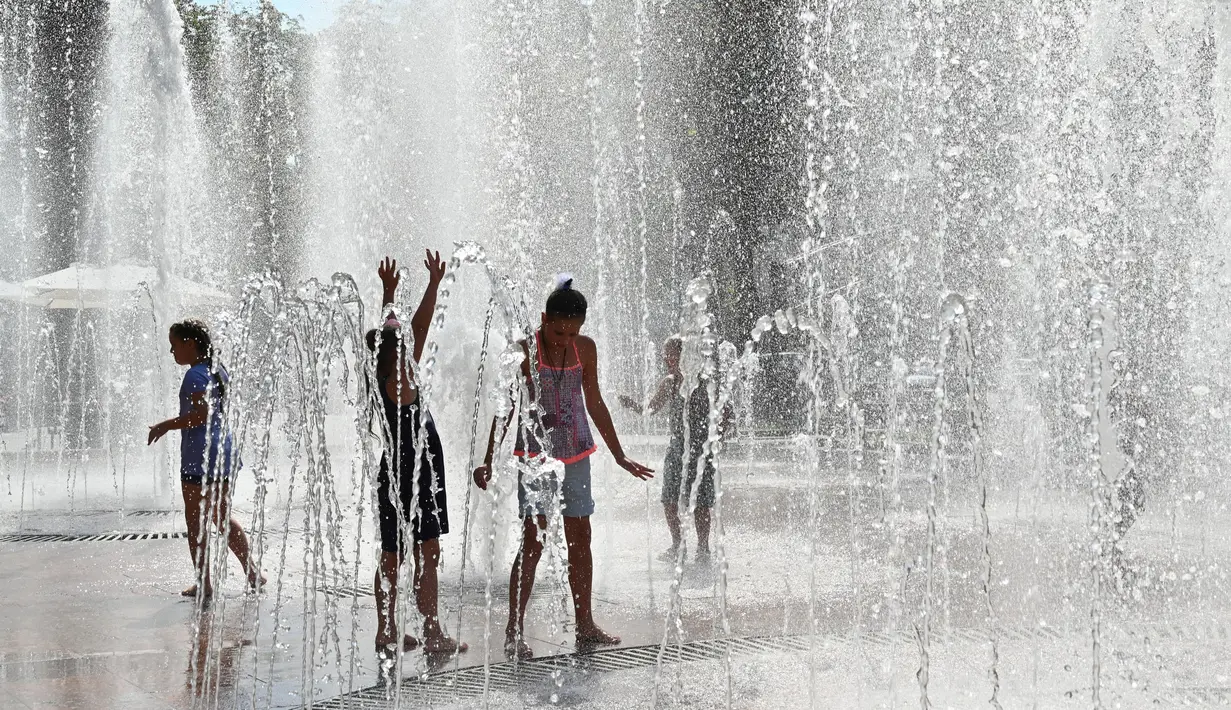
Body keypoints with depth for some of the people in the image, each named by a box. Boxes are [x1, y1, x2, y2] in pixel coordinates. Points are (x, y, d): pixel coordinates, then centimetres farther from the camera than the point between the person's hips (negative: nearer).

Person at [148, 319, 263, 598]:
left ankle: (203, 584, 4)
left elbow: (201, 413, -24)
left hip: (199, 458, -9)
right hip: (224, 455, 9)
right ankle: (252, 573, 17)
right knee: (223, 519, 18)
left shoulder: (195, 375, -14)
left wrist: (166, 426, -16)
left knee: (195, 523, 1)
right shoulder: (219, 371, 13)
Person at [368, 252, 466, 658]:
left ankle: (387, 632, 16)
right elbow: (420, 329, -23)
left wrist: (389, 291, 22)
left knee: (392, 556, 11)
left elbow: (389, 329, 17)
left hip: (396, 473, 9)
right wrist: (434, 285, -22)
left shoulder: (383, 377, 4)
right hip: (414, 475, -9)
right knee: (427, 553, -3)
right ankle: (432, 634, 1)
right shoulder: (400, 380, -17)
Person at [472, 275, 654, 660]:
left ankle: (585, 625, 19)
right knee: (533, 541, -10)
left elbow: (595, 404, 14)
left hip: (576, 453, 5)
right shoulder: (525, 350, -9)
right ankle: (514, 631, -4)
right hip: (535, 452, -5)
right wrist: (489, 461, -5)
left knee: (580, 539, 9)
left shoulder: (585, 349, 3)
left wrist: (619, 456, 17)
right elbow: (506, 407, -4)